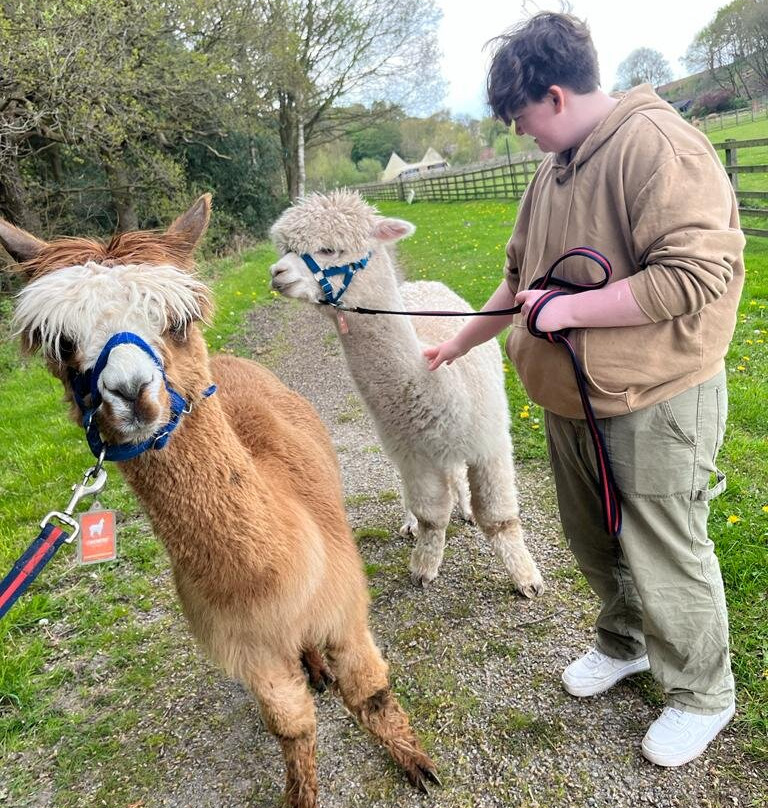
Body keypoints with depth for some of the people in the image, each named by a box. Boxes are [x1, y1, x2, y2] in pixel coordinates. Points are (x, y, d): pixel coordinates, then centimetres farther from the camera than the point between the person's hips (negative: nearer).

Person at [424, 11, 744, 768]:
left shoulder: (657, 145, -18)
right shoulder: (552, 174, 10)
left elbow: (698, 270, -27)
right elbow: (519, 279, 19)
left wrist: (568, 309, -21)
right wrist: (458, 344, 23)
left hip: (654, 402, -8)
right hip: (573, 400, 8)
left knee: (664, 562, 5)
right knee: (595, 545, 21)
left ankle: (701, 696, 30)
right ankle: (624, 643, 46)